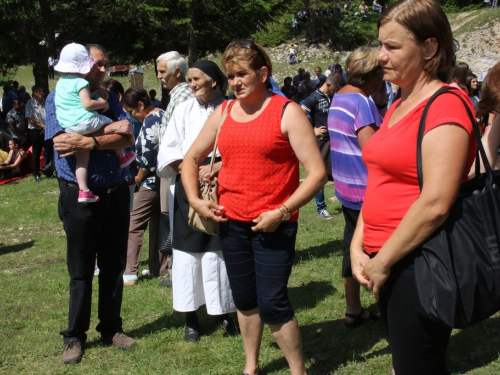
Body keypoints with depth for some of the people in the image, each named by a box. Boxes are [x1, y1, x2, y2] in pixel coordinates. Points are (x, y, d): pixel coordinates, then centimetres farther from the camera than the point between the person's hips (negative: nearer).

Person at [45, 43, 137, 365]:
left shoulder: (110, 99, 10)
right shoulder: (57, 98, -2)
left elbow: (128, 138, -5)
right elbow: (62, 142, -17)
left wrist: (89, 142, -21)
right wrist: (111, 130, -14)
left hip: (116, 192, 4)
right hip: (80, 196, -4)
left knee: (114, 266, 12)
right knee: (81, 270, 4)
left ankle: (111, 328, 26)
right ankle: (75, 336, 16)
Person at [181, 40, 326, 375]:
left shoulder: (287, 113, -8)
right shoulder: (222, 114, 8)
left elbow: (317, 172, -13)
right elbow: (191, 159, 20)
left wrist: (281, 212, -18)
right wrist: (195, 200, 6)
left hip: (273, 225, -5)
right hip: (231, 222, 5)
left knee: (272, 304, -6)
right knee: (244, 299, 15)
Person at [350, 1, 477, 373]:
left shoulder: (446, 105, -15)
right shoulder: (397, 107, 13)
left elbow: (435, 203, -23)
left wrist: (382, 262, -15)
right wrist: (359, 247, 5)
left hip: (418, 262, -9)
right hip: (386, 262, 9)